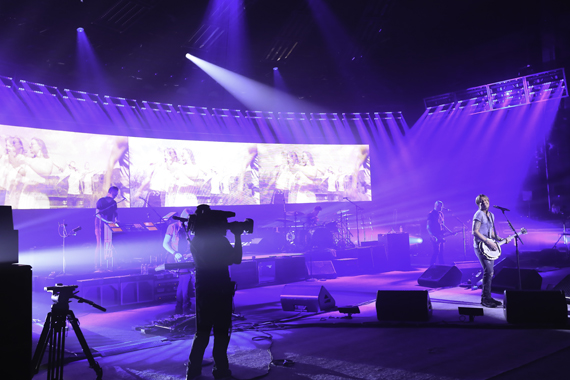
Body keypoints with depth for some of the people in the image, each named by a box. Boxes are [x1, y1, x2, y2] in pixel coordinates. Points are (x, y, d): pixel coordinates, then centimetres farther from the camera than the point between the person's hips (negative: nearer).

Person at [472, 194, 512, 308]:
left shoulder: (491, 215, 17)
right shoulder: (479, 214, -10)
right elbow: (475, 232, -18)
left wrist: (501, 240, 10)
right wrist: (488, 241, -21)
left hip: (489, 247, 9)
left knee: (489, 272, 10)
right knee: (488, 271, -14)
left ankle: (488, 297, 17)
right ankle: (485, 298, -7)